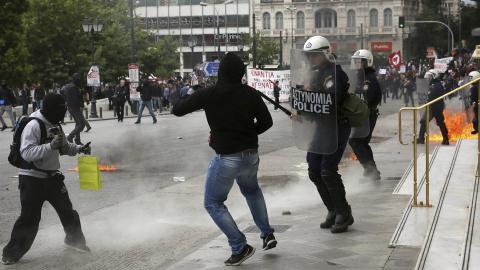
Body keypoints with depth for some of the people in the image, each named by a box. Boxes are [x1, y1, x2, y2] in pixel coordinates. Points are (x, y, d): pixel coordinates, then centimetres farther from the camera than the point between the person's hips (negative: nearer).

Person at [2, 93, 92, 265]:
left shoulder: (55, 125, 8)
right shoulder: (33, 126, -19)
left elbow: (64, 147, 22)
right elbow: (27, 153, -28)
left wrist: (79, 149, 4)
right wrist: (50, 146, -37)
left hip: (52, 176, 8)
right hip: (32, 178, -8)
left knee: (67, 210, 17)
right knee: (29, 217, -7)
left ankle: (75, 240, 40)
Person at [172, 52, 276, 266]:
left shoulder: (208, 94, -14)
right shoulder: (250, 94, -3)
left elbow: (177, 110, -5)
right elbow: (266, 122, 1)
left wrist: (189, 95, 13)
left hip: (226, 159, -5)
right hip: (251, 156, 5)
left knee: (213, 203, 13)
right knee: (251, 190, 34)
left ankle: (240, 248, 4)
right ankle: (267, 234, 29)